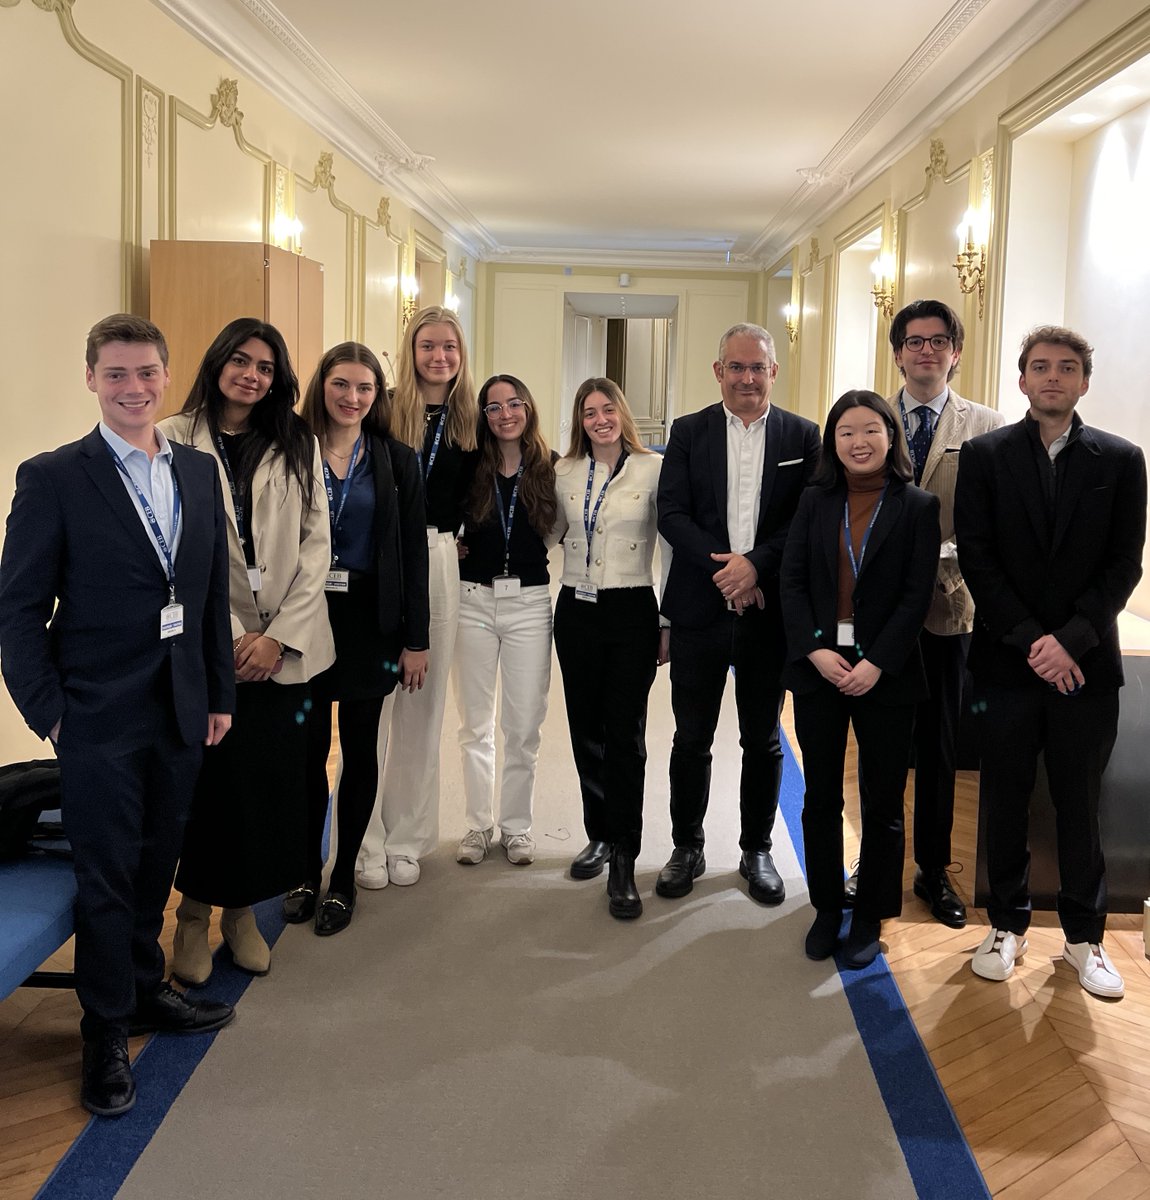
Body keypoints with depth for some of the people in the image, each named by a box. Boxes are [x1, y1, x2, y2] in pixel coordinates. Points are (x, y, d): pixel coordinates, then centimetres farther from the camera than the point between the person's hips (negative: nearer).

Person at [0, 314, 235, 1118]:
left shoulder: (199, 472, 7)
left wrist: (219, 693, 9)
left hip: (180, 713, 5)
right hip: (99, 719, -4)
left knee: (156, 867, 17)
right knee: (107, 878, 6)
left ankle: (145, 991, 37)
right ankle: (107, 1035, 23)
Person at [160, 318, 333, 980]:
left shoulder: (298, 446, 8)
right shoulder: (175, 440, 0)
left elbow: (317, 544, 3)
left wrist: (280, 635, -6)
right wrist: (231, 634, -10)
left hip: (285, 646, 2)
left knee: (273, 780, 4)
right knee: (210, 779, 1)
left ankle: (243, 908, 22)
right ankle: (195, 912, 20)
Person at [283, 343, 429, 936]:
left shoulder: (397, 462, 3)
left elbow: (413, 553, 2)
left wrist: (416, 639, -2)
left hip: (368, 620, 0)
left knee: (359, 751, 7)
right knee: (308, 748, 3)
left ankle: (343, 878, 20)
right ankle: (307, 871, 20)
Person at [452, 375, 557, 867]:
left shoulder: (551, 469, 0)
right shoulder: (469, 469, 1)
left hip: (529, 602, -1)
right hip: (473, 600, 1)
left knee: (523, 725, 4)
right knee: (475, 723, 8)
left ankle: (516, 826, 19)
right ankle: (479, 824, 21)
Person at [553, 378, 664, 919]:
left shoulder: (653, 468, -4)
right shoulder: (564, 472, 6)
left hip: (631, 611, -4)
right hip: (576, 611, 4)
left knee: (625, 736, -6)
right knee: (586, 731, 10)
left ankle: (623, 864, 0)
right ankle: (600, 836, 27)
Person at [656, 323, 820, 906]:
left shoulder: (803, 437, 3)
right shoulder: (688, 432, 4)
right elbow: (671, 513, -4)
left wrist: (756, 564, -17)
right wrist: (722, 567, -16)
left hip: (769, 613, 0)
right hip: (698, 611, 0)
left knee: (763, 741, 12)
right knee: (691, 738, 9)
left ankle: (757, 851, 27)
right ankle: (687, 848, 25)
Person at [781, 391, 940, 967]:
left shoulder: (918, 507, -2)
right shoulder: (815, 502, 6)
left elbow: (917, 595, -7)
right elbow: (792, 581, 1)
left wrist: (876, 664, -16)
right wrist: (815, 650, -12)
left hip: (885, 675, -2)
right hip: (819, 668, 2)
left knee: (882, 804, 7)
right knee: (820, 798, 10)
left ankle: (870, 917, 22)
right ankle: (827, 908, 26)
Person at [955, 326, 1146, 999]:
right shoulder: (986, 456, 1)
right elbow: (977, 559, -4)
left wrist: (1069, 639, -14)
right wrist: (1029, 640, -12)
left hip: (1085, 662, 0)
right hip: (1008, 660, 0)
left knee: (1080, 804, 9)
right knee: (1005, 800, 10)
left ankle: (1084, 935, 24)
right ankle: (1008, 926, 25)